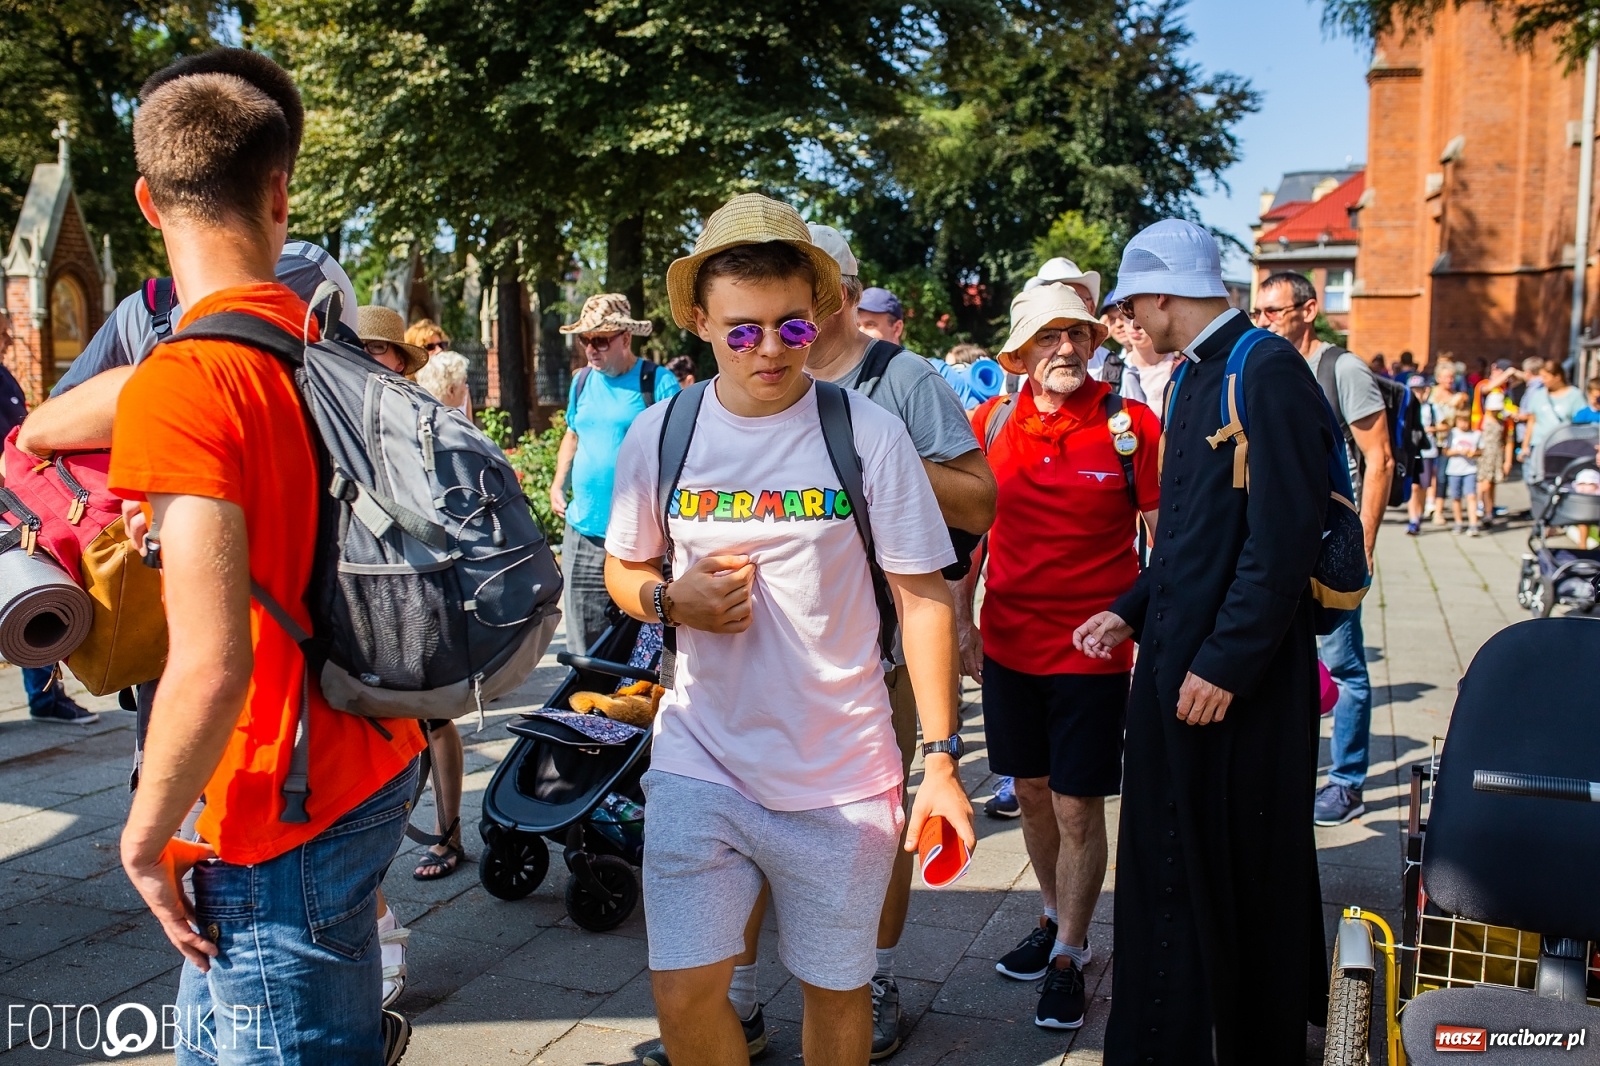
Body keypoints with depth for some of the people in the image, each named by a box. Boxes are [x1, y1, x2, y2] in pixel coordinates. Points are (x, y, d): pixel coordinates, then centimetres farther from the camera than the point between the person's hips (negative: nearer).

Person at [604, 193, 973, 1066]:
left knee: (835, 989, 13)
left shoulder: (869, 434, -7)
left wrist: (941, 759, -9)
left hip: (842, 775, -1)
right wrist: (672, 601, -11)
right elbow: (622, 570, 12)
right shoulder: (659, 435, -1)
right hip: (700, 760, 1)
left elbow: (923, 598, -4)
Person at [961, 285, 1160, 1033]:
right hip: (1008, 642, 4)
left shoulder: (1132, 425, -9)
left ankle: (1069, 957, 20)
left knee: (1078, 808, 3)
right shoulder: (991, 424, 1)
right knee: (1031, 792, 17)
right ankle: (1055, 920, 38)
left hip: (1092, 650, -4)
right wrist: (962, 622, 5)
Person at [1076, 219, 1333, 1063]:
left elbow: (1286, 534, -21)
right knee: (1172, 867, 18)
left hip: (1238, 675, -9)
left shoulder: (1268, 369, -15)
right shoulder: (1195, 377, 13)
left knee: (1247, 876, 6)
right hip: (1174, 659, 9)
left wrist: (1228, 662, -21)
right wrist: (1133, 610, 14)